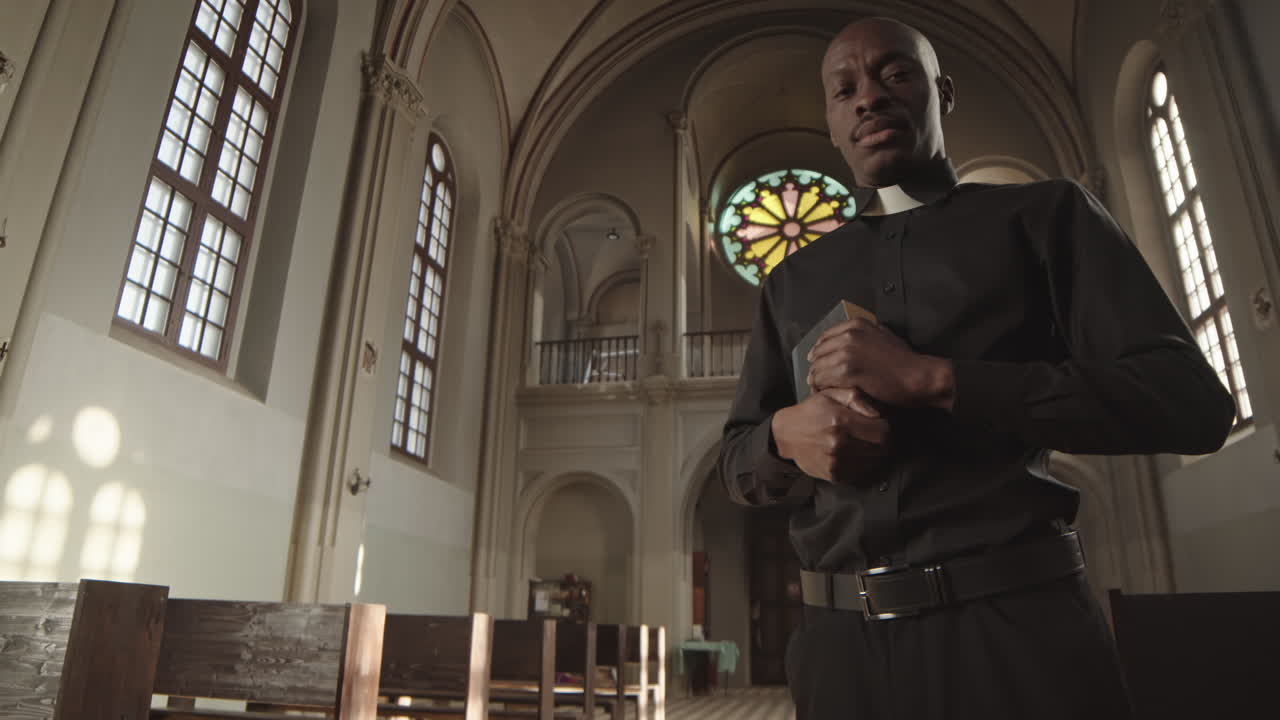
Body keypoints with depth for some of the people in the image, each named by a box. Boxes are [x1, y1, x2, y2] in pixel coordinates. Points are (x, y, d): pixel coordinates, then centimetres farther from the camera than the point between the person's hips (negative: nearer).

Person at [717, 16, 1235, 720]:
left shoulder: (1044, 214, 4)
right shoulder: (790, 280, 13)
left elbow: (1192, 404, -7)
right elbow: (736, 462, 14)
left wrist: (931, 379, -16)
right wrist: (786, 433, -11)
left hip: (1018, 623, -3)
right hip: (842, 641, 4)